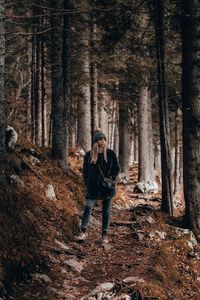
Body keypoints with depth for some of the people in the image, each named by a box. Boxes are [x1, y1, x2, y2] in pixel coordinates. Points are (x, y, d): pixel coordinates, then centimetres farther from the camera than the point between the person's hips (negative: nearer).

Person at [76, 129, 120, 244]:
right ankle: (83, 232, -4)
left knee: (106, 211, 4)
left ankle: (105, 234, 10)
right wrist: (87, 185, -1)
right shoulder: (89, 155, 2)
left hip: (107, 187, 0)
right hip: (93, 187, 0)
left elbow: (117, 168, 6)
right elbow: (85, 171, 7)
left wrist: (111, 178, -9)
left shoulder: (111, 154, 1)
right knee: (88, 208, -9)